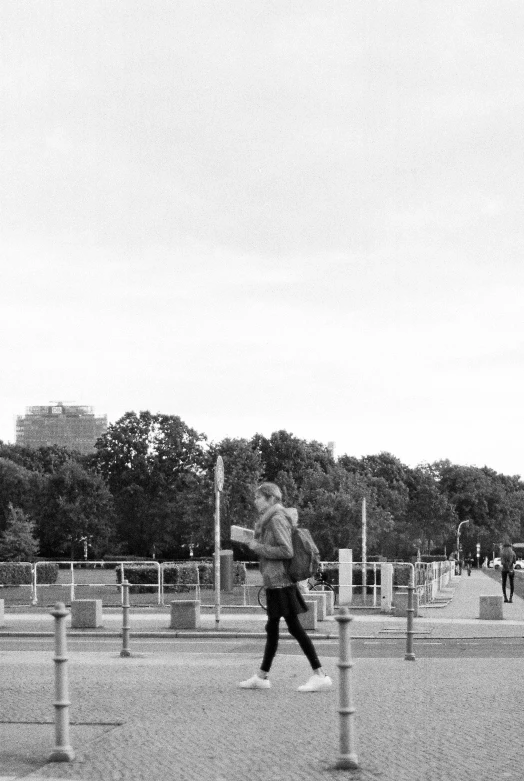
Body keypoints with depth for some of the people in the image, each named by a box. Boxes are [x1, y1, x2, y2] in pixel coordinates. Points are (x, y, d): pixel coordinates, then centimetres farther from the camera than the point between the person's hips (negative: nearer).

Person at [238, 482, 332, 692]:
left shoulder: (276, 519, -13)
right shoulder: (269, 519, 15)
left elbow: (287, 551, -21)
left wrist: (258, 547, -12)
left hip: (279, 581, -10)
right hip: (275, 582, 10)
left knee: (295, 627, -8)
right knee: (272, 628, 14)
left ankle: (320, 676, -7)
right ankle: (262, 676, 22)